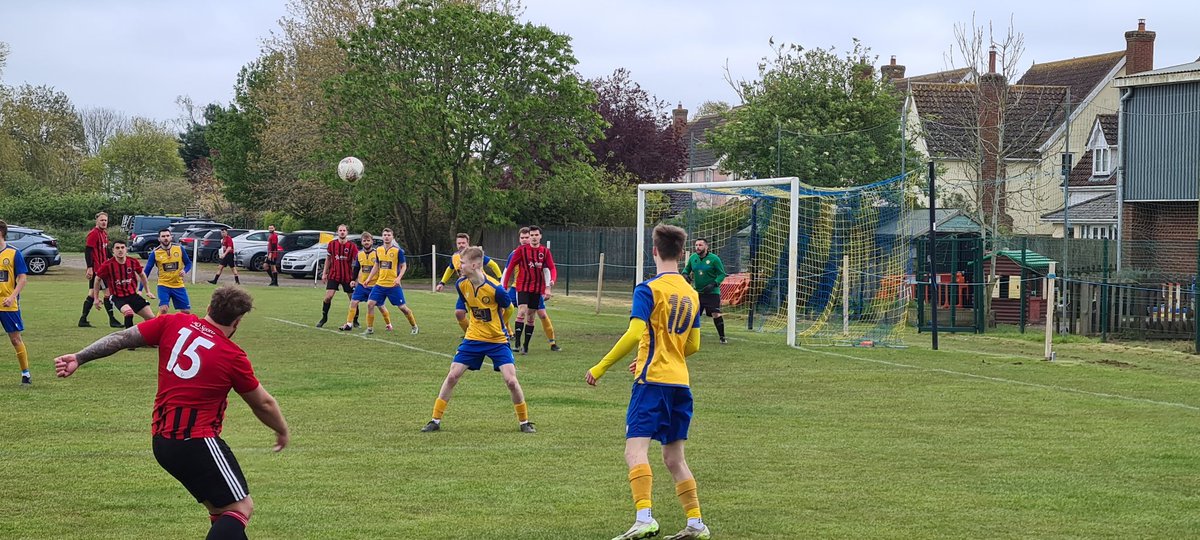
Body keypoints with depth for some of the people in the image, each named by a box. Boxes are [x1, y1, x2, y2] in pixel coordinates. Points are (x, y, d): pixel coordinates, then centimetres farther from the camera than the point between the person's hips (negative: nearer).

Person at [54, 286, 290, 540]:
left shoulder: (174, 324, 2)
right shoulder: (233, 357, -8)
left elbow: (121, 338, 1)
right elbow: (263, 404, 5)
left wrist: (79, 358, 6)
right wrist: (283, 431, 22)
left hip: (162, 441, 7)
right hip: (198, 441, -7)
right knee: (241, 507, -7)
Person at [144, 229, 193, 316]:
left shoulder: (179, 249, -4)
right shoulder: (155, 253, -8)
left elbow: (188, 263, 7)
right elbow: (146, 272, -5)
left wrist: (185, 271, -17)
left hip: (178, 285, 2)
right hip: (163, 285, -2)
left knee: (187, 311, 3)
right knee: (163, 309, -21)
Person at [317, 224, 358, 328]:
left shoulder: (352, 246, -6)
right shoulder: (332, 244, 1)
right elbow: (328, 259, 11)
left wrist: (354, 279, -11)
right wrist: (324, 273, 7)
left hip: (347, 277, -1)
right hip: (333, 275, 1)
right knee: (328, 297, -8)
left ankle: (355, 320, 18)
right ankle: (324, 318, 9)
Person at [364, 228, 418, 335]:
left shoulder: (398, 251, -7)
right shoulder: (378, 250, 7)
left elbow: (404, 266, -4)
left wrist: (398, 278, -18)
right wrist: (369, 279, 11)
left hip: (393, 285, -4)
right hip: (380, 284, 4)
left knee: (402, 307, -1)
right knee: (370, 304, -7)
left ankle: (414, 327, 17)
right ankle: (369, 329, 3)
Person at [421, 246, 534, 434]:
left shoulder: (495, 288, -24)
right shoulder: (461, 285, -8)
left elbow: (508, 308, -3)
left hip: (497, 340, -4)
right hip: (473, 338, 4)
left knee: (511, 380, -14)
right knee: (452, 376, -2)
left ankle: (524, 422, 5)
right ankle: (435, 420, 9)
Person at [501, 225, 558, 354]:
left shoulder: (545, 251, 3)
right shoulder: (521, 250, -4)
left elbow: (552, 268, 1)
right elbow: (510, 268, -1)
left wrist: (552, 281, -19)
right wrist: (504, 286, -4)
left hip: (537, 288, 3)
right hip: (522, 287, -3)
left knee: (530, 317, 8)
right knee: (522, 312, -20)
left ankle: (526, 346, 15)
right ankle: (517, 342, -20)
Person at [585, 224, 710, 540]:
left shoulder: (648, 290, -8)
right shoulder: (691, 294, 13)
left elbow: (634, 334, -19)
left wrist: (601, 367, -15)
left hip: (652, 381, -7)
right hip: (680, 383, 7)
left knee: (635, 450, -13)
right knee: (674, 458, 16)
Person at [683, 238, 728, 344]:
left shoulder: (714, 259, -11)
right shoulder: (692, 258, 2)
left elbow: (722, 274, -7)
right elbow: (687, 269, 17)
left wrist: (714, 284, -21)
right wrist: (685, 275, -7)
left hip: (712, 293, -4)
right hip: (697, 292, 4)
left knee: (716, 314, -13)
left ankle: (722, 337, -2)